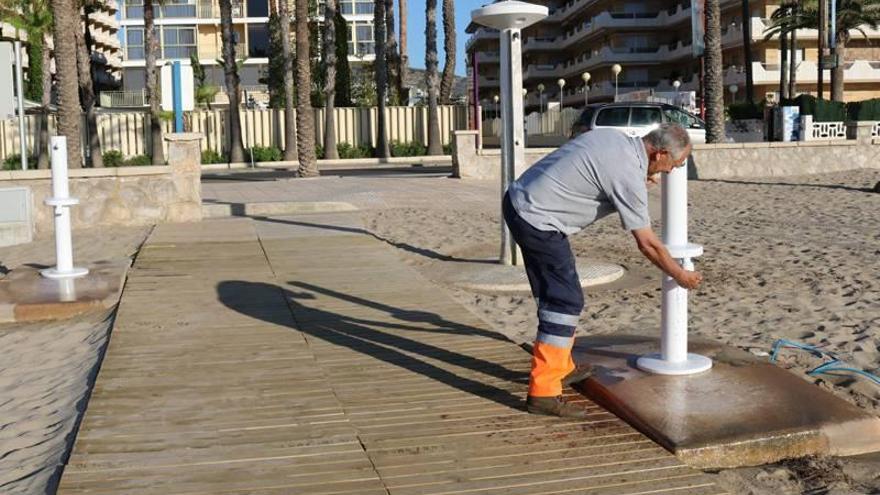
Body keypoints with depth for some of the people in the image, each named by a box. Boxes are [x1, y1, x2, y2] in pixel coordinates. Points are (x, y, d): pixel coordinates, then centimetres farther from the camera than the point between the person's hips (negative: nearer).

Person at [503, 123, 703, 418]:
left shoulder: (614, 137, 8)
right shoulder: (629, 176, -16)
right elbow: (647, 244, -9)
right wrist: (682, 277, 5)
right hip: (537, 221, -10)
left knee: (555, 295, 19)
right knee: (566, 302, -6)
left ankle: (559, 369, 31)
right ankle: (543, 393, -4)